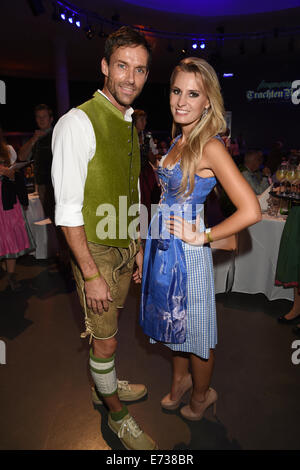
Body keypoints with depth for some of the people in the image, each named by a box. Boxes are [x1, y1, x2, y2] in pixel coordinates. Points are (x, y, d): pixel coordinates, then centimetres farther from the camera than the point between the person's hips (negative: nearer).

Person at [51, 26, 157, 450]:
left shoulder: (130, 124, 8)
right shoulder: (78, 123, -18)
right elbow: (68, 211, -21)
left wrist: (138, 247, 14)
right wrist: (91, 274, -21)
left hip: (125, 246, 7)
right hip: (95, 250, -7)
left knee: (109, 328, 24)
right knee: (104, 339, 8)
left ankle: (108, 385, 49)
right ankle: (117, 415, 33)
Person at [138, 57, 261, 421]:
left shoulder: (210, 147, -19)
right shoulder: (179, 141, 5)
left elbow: (250, 210, -26)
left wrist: (203, 237, -16)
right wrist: (149, 249, 13)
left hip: (186, 252, -7)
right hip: (161, 245, 8)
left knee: (193, 327, 13)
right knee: (172, 320, 23)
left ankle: (202, 395, 40)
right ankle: (180, 379, 48)